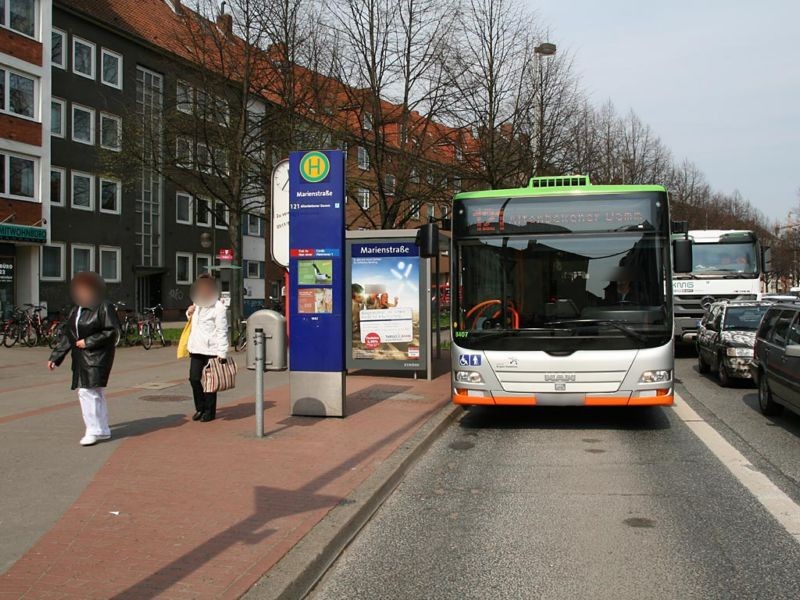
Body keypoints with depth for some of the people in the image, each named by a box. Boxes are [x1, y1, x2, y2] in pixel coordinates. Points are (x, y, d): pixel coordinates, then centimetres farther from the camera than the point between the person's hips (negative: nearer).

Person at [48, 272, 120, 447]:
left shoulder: (104, 307, -10)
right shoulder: (75, 311, 13)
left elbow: (112, 332, -15)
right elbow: (67, 335, 16)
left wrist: (88, 342, -17)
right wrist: (55, 357, 12)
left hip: (97, 357, -8)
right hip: (81, 358, 8)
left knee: (87, 391, -13)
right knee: (95, 393, 12)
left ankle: (94, 431, -4)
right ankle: (103, 430, 20)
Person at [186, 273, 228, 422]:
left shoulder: (219, 307, -8)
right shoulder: (197, 304, 16)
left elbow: (222, 331, -12)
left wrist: (222, 353, -18)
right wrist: (189, 313, 10)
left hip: (212, 350, -6)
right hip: (196, 348, 7)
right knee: (194, 379, 3)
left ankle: (209, 411, 13)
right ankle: (200, 408, 20)